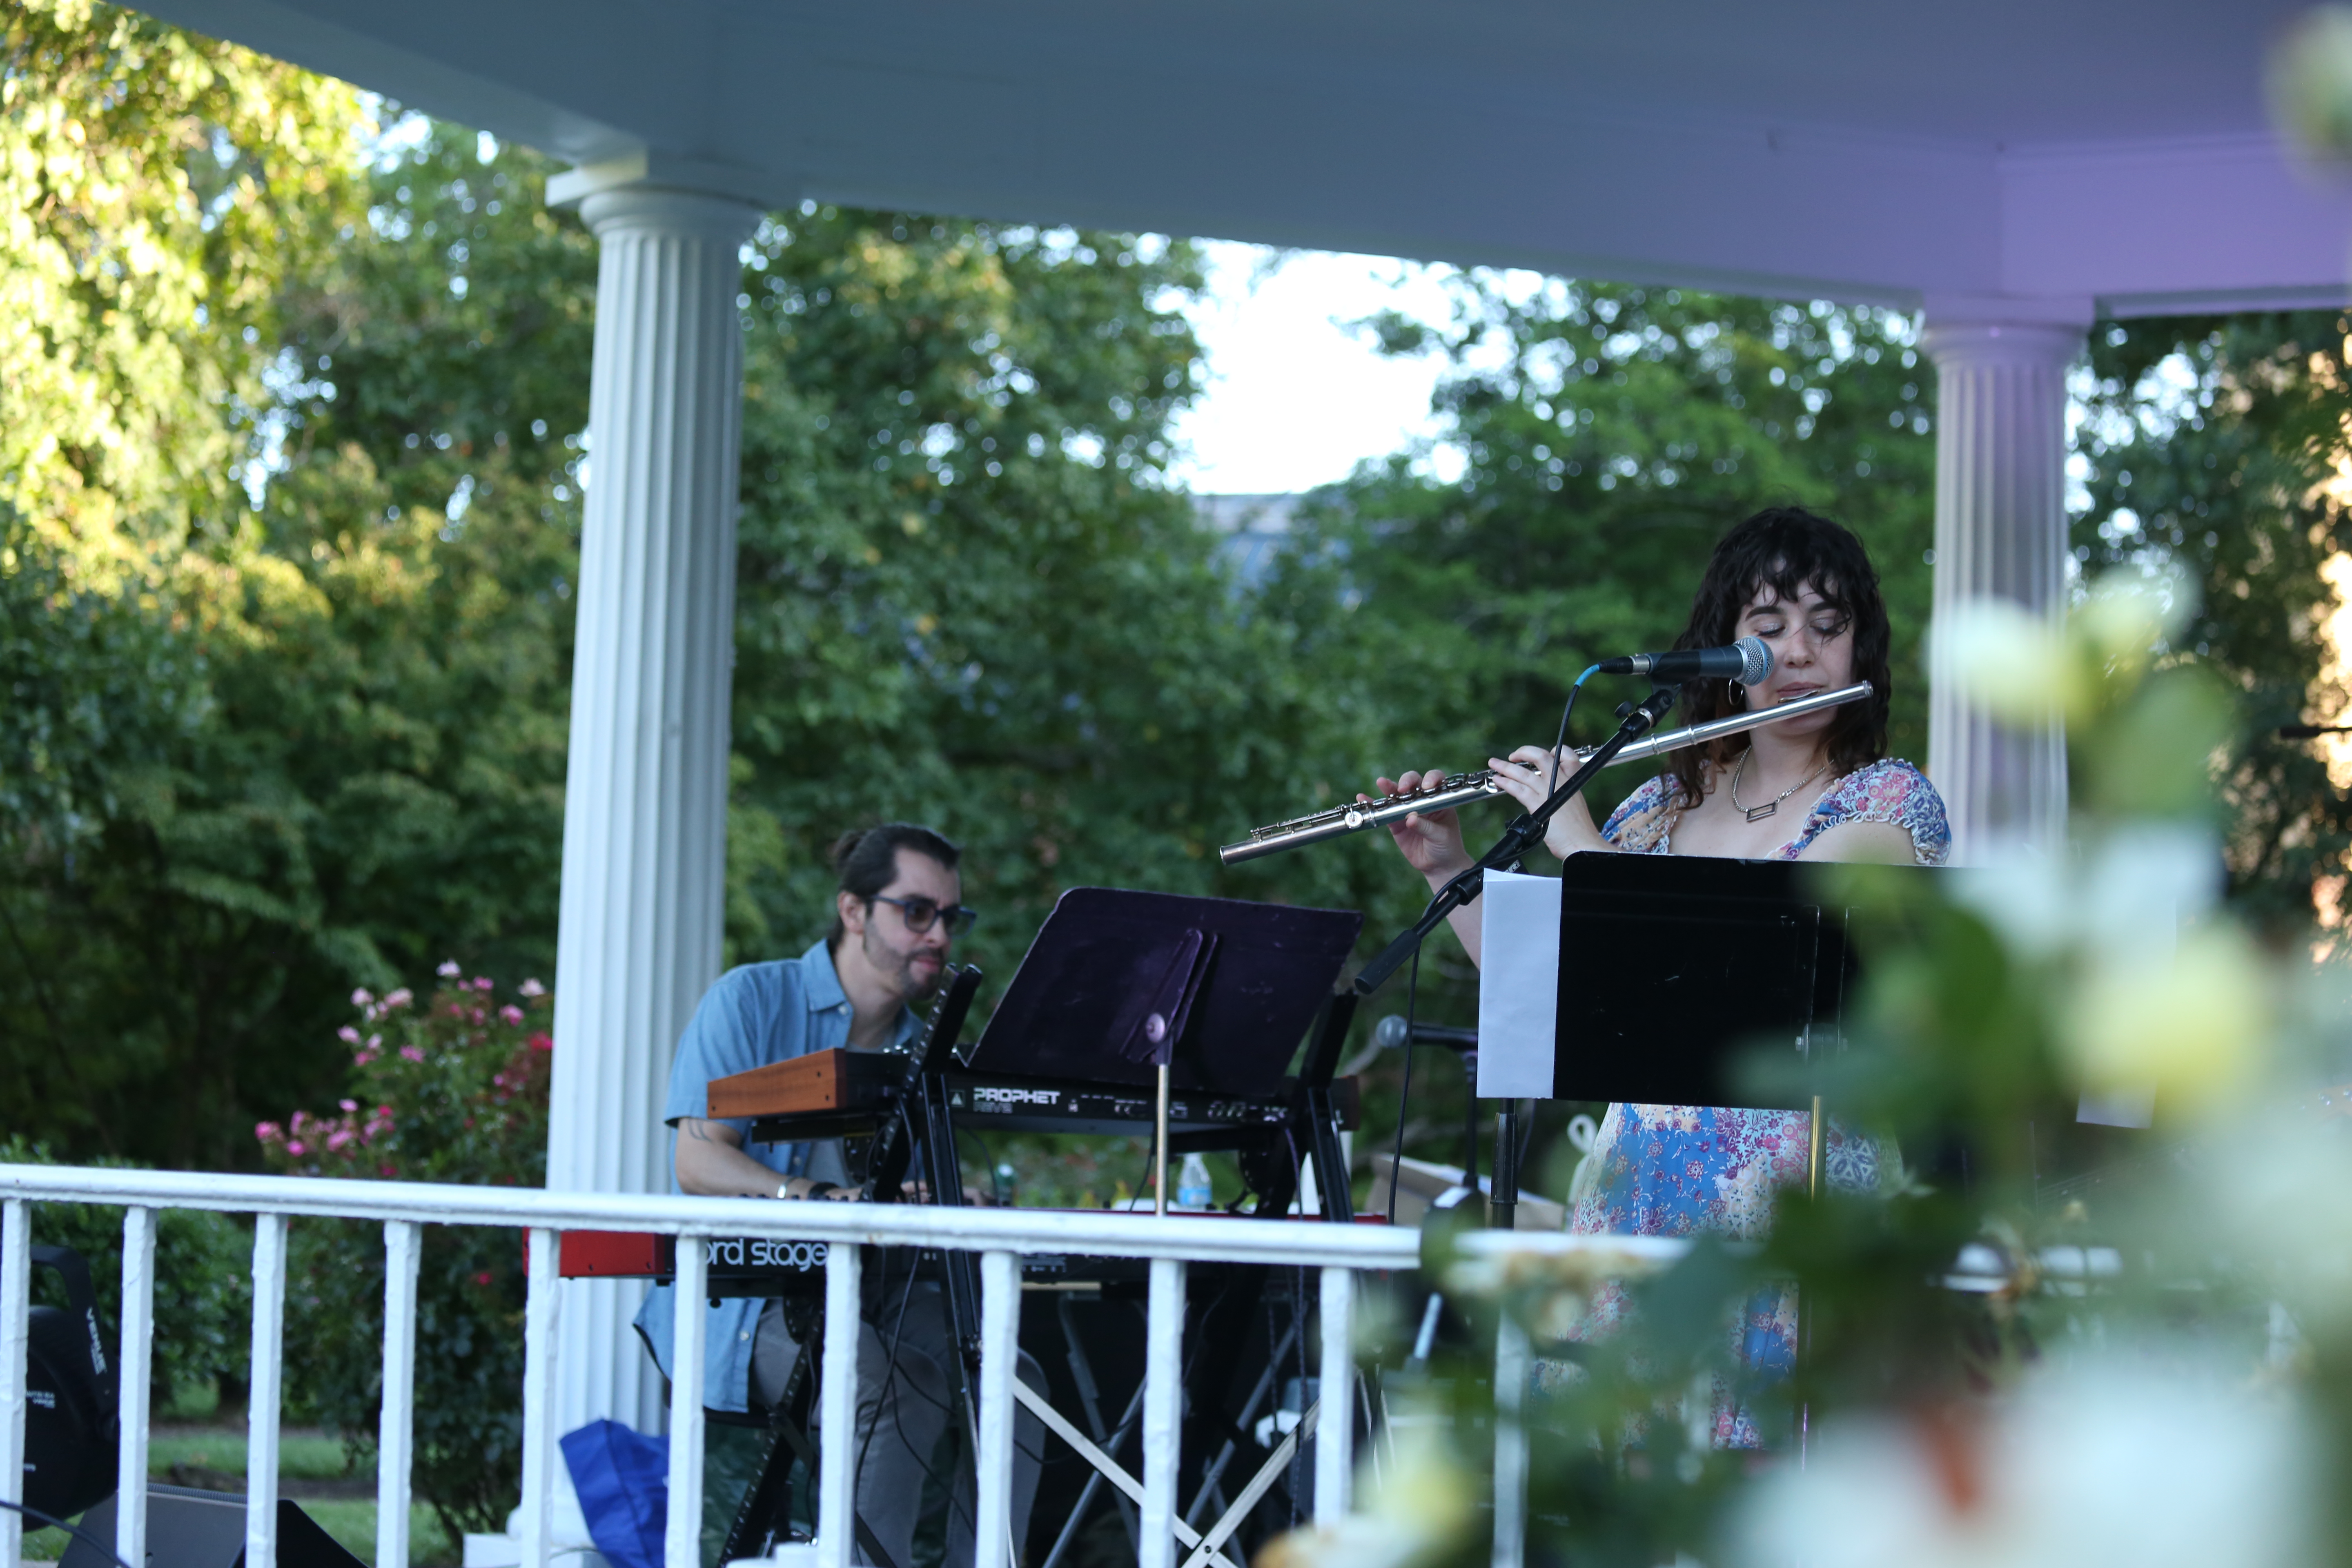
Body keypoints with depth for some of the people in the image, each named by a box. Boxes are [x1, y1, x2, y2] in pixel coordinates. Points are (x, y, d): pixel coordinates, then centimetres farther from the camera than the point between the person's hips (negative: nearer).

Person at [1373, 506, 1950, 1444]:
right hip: (1642, 1192, 4)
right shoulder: (1665, 805, 14)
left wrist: (1578, 839, -9)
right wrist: (1447, 870, 6)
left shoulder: (1891, 802, -1)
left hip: (1791, 1200, -4)